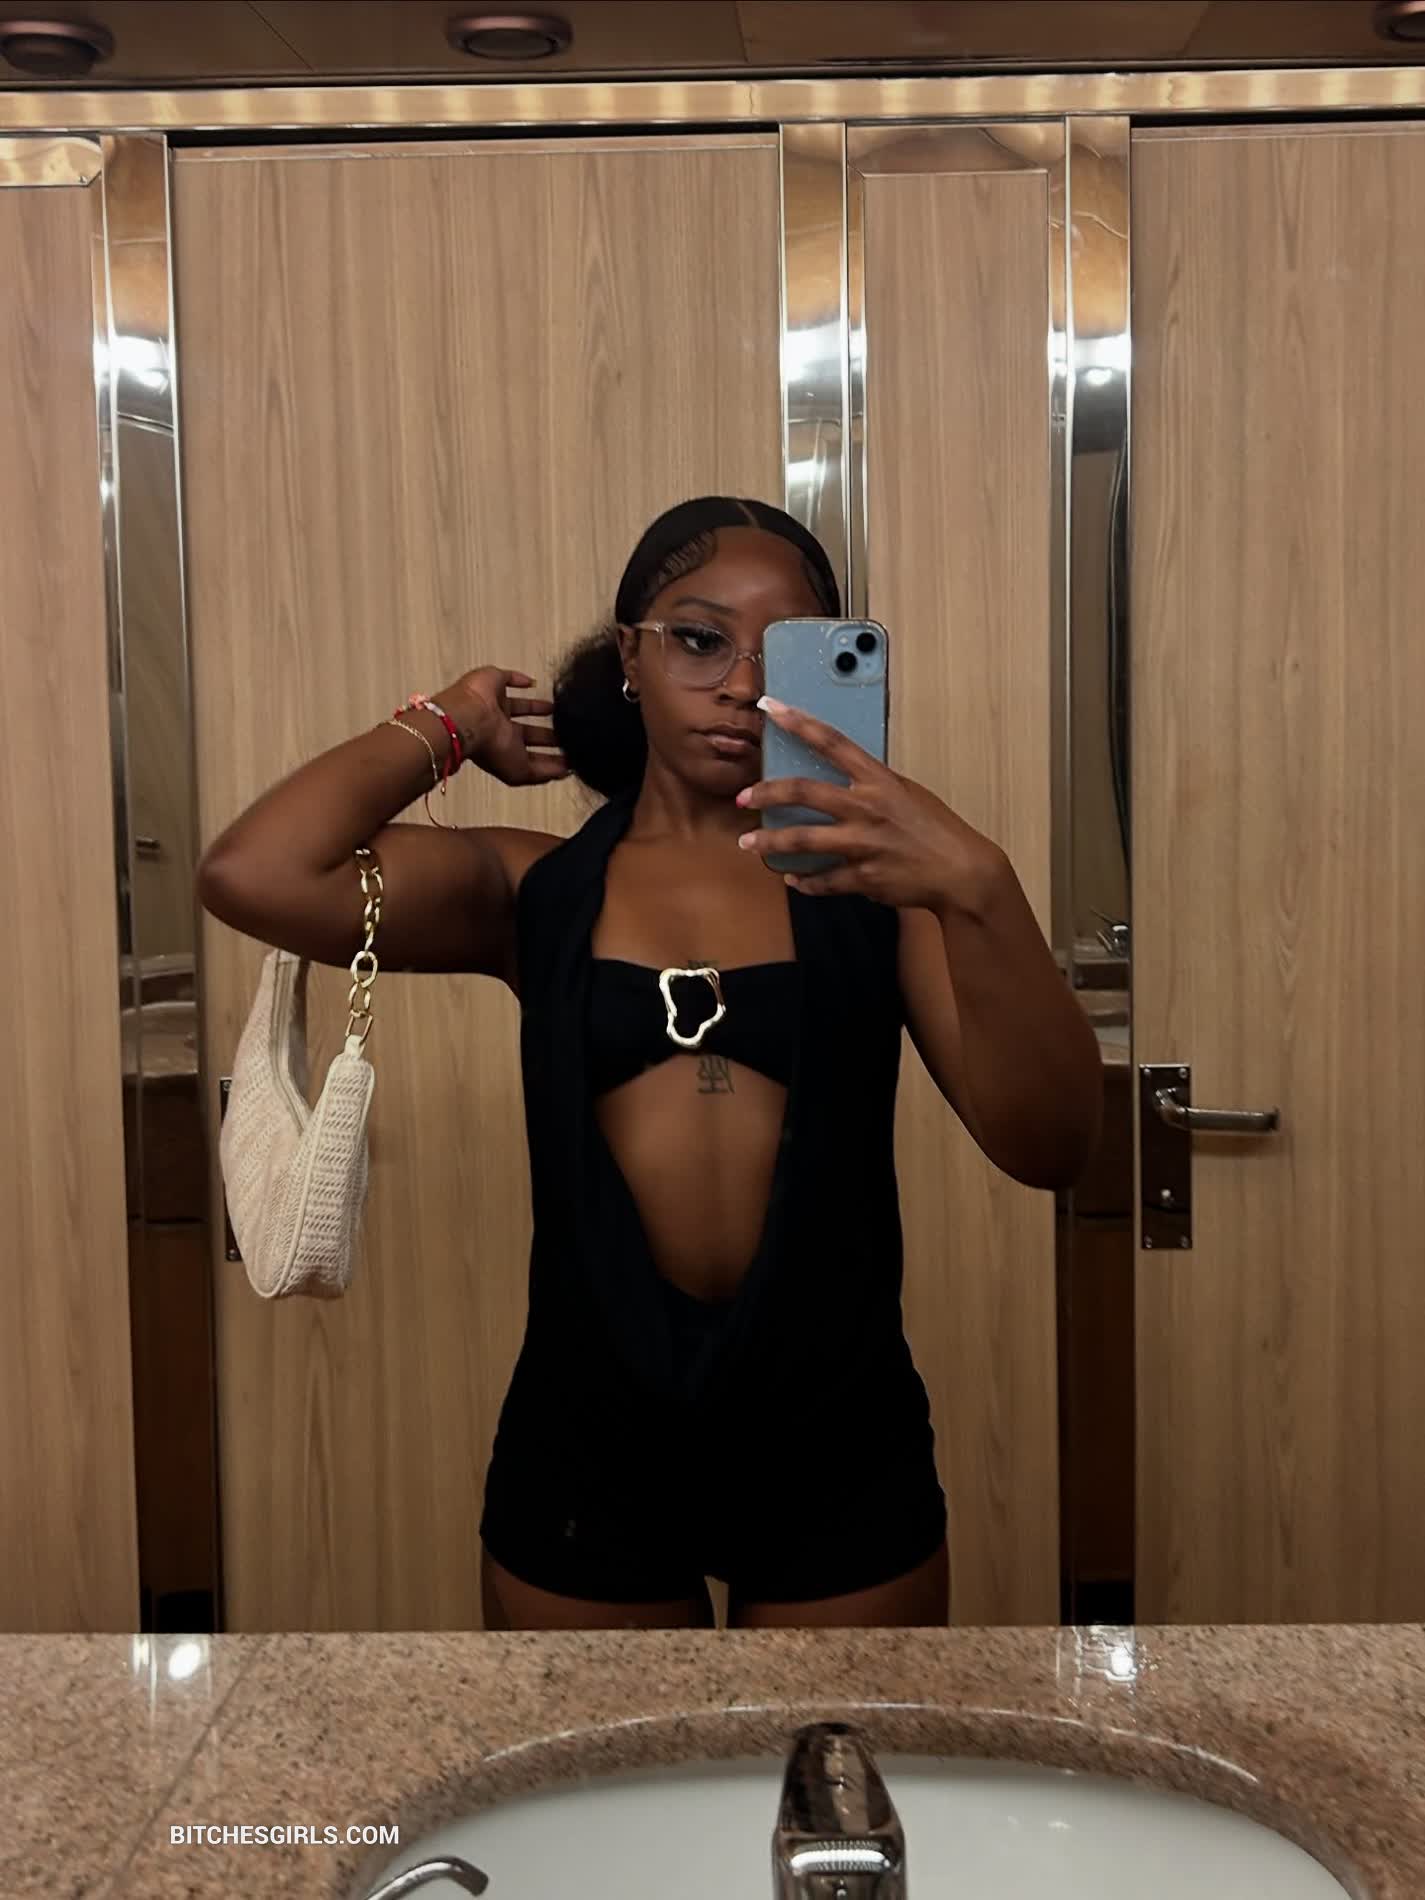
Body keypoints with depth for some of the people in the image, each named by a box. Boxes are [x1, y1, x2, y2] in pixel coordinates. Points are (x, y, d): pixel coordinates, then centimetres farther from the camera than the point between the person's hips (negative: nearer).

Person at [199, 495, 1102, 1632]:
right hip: (590, 1433, 0)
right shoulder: (536, 889, 0)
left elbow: (1049, 1147, -15)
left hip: (837, 1434, 0)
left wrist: (978, 888, -31)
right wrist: (448, 727, -1)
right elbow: (253, 878, -15)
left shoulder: (874, 875, -3)